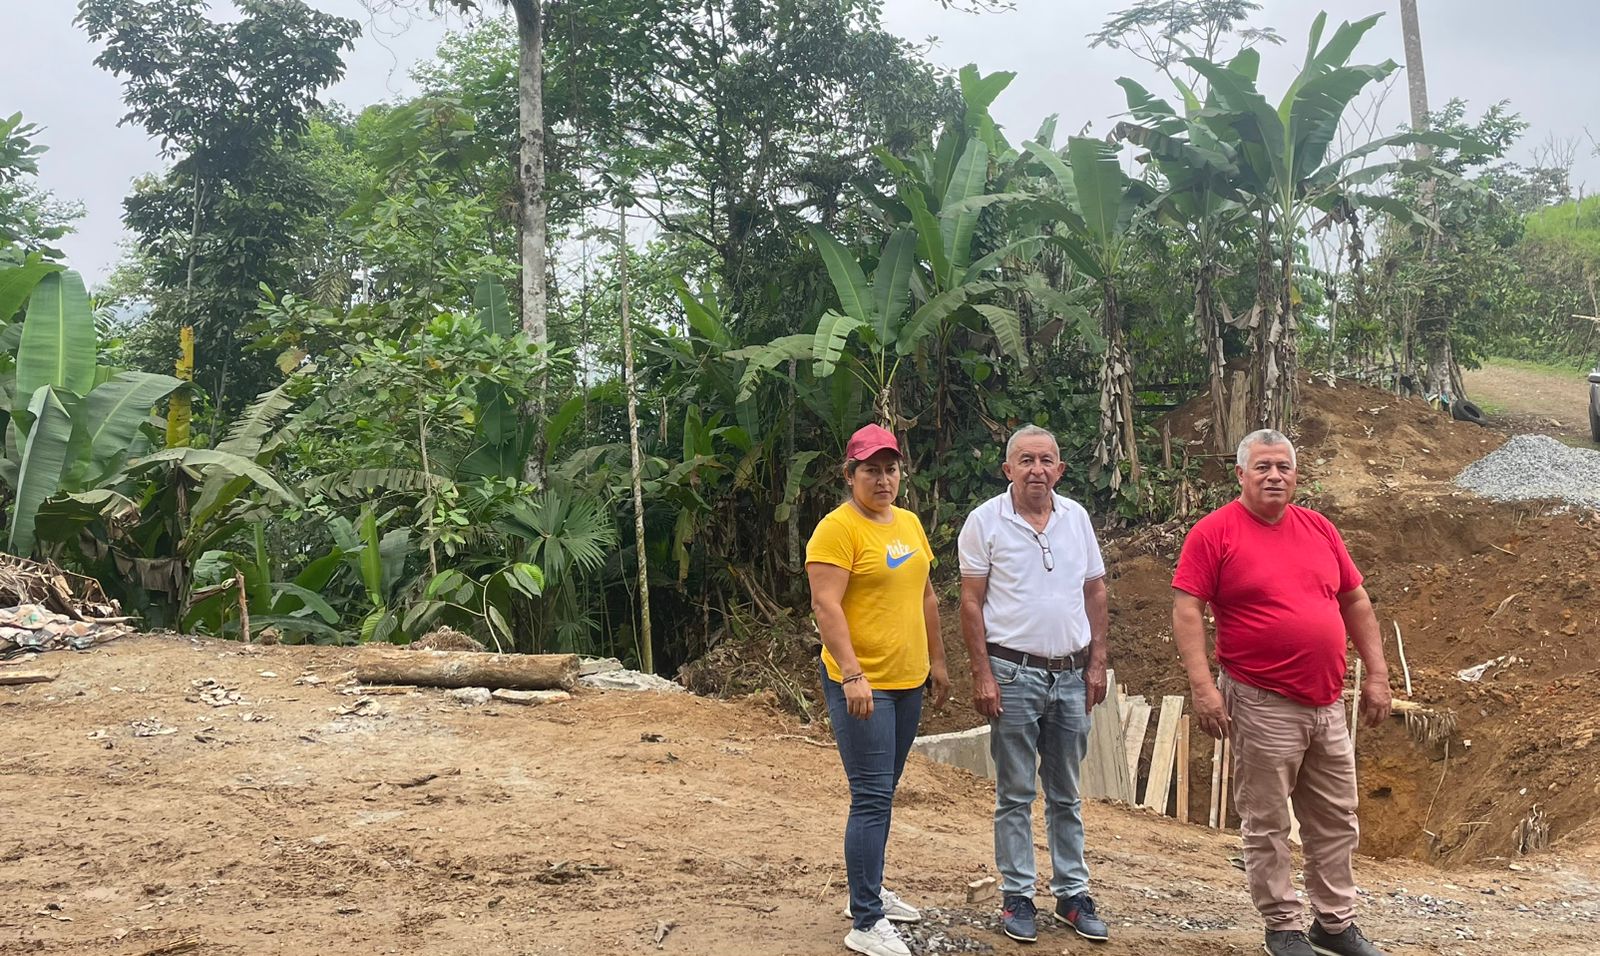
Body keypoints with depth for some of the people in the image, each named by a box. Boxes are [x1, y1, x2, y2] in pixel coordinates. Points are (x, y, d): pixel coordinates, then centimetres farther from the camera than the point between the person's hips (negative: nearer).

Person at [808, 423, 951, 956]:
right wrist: (852, 675, -26)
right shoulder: (837, 528, -12)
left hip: (907, 680, 8)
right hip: (861, 685, -8)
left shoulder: (908, 523, 12)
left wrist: (937, 661, 19)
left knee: (883, 793, 17)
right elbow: (826, 606, -20)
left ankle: (869, 891, 30)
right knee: (872, 799, -8)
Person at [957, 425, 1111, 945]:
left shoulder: (1076, 517, 5)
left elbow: (1095, 591, 11)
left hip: (1071, 675, 4)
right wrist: (982, 674, -10)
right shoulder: (985, 521, -6)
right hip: (1014, 673, -4)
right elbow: (971, 602, -5)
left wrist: (1097, 663, 6)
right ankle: (1017, 896, 14)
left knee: (1066, 795, 13)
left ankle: (1073, 893, 22)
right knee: (1015, 795, 4)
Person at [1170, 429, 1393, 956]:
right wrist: (1202, 686, -20)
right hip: (1263, 706, -6)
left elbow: (1355, 602, 16)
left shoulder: (1319, 528, 9)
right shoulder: (1215, 532, -8)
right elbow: (1186, 611, -12)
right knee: (1266, 824, 5)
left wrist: (1378, 675, 12)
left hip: (1327, 703, 6)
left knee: (1336, 821, 14)